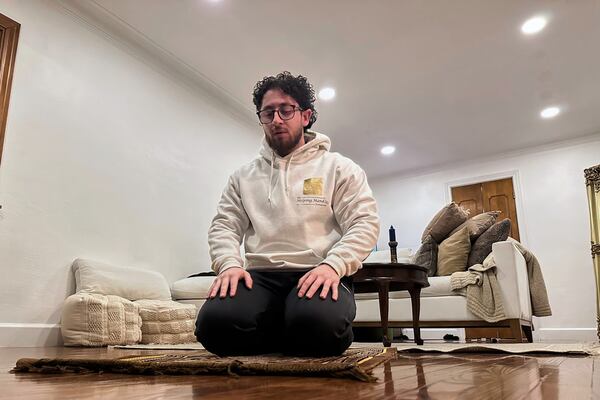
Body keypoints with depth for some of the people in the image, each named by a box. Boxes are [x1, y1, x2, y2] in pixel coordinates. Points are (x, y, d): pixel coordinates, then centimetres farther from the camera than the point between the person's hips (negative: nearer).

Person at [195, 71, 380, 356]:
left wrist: (333, 265, -18)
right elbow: (224, 226, 13)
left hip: (317, 275, -2)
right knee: (215, 321, -28)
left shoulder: (339, 168, 9)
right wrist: (230, 264, -9)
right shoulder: (243, 177, 20)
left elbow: (364, 223, 0)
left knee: (318, 323, -37)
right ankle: (296, 342, 1)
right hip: (260, 275, 3)